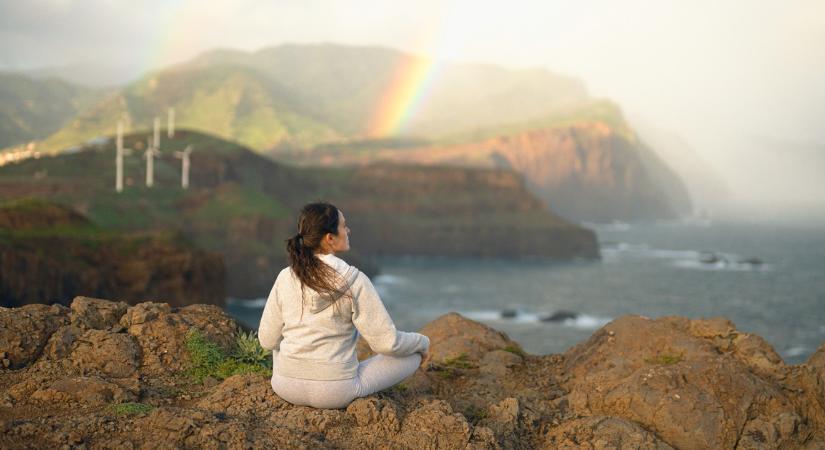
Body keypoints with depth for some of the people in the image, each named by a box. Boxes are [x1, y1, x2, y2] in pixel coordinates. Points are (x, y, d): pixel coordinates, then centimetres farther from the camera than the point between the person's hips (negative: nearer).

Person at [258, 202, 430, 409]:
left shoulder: (285, 278, -5)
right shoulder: (354, 281, -16)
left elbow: (268, 339, 4)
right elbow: (386, 343, -14)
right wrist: (423, 342, 8)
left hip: (286, 386, 5)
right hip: (336, 392, -5)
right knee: (413, 355, 14)